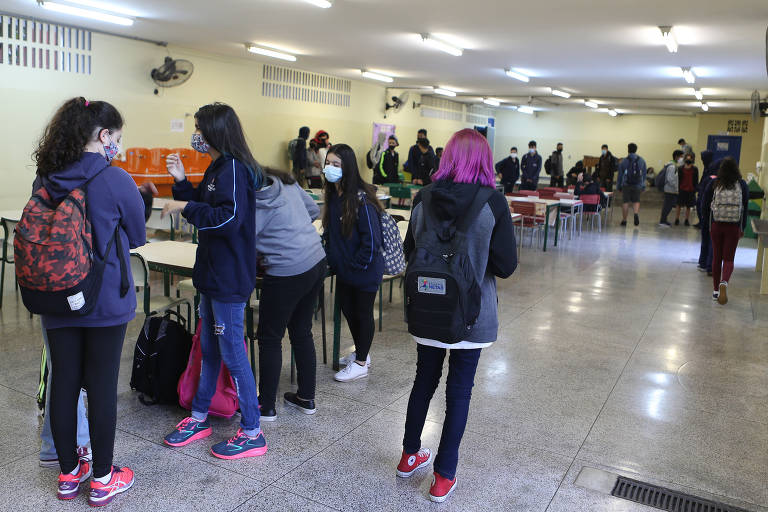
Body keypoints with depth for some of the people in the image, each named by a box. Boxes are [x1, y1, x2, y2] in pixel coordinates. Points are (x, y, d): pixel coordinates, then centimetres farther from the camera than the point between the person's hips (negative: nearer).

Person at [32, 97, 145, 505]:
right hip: (105, 302, -5)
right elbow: (137, 237, -3)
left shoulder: (44, 180, 2)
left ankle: (68, 474, 29)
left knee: (63, 383, 13)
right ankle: (102, 480, 19)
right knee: (102, 386, 5)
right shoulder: (116, 180, -15)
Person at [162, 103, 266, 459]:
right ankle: (199, 418, 34)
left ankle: (252, 434, 11)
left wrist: (185, 207, -20)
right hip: (213, 273, 10)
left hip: (230, 279, -10)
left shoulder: (233, 169, -17)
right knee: (209, 348, 19)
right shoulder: (216, 168, 13)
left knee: (232, 352, -2)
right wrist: (181, 182, 6)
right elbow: (205, 209, 18)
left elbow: (229, 218, -27)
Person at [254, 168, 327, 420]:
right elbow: (314, 210, 17)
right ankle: (306, 398, 30)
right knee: (302, 333, 19)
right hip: (317, 261, 8)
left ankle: (266, 407, 17)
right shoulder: (286, 181, 7)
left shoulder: (253, 203, -15)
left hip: (287, 273, -8)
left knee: (269, 339, 7)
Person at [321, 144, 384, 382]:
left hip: (364, 271, -8)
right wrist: (331, 256, 8)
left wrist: (356, 265, -16)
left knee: (363, 313, 7)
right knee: (347, 309, 19)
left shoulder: (361, 199, -22)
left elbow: (371, 239, -21)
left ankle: (360, 364, 22)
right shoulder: (333, 195, 3)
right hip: (343, 268, 8)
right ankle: (360, 353, 40)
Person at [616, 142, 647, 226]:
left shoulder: (624, 161, -3)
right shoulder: (641, 160, 6)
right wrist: (643, 186, 15)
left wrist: (619, 186, 10)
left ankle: (624, 220, 7)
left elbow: (620, 175, 2)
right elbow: (644, 175, 9)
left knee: (626, 202, 4)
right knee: (636, 201, 10)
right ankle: (636, 214, -17)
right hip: (637, 185, 2)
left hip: (626, 185, -1)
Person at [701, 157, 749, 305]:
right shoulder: (742, 185, -4)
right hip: (734, 227, -1)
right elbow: (745, 208, 0)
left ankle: (716, 290, 16)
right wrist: (743, 228, 8)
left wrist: (708, 222, 9)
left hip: (716, 226, 1)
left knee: (717, 258, 12)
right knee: (729, 259, 5)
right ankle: (724, 282, -23)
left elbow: (705, 204, -2)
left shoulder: (714, 183, -4)